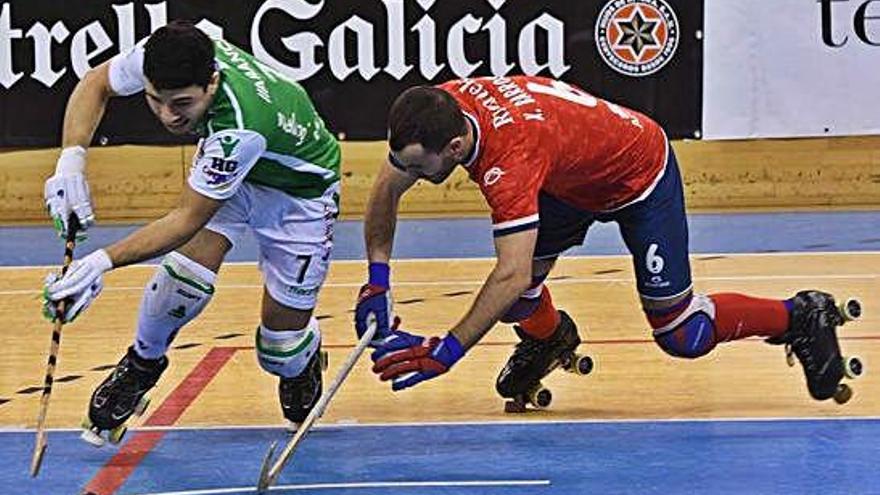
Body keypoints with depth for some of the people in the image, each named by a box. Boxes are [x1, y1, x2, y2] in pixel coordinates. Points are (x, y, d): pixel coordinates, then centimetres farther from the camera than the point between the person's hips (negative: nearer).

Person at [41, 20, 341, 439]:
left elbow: (187, 219, -36)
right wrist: (71, 161, -25)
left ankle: (302, 364, 34)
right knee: (187, 267, -21)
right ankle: (142, 362, 8)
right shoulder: (154, 58, -30)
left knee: (281, 345, -4)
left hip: (299, 188, -5)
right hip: (226, 169, 5)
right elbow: (96, 83, -9)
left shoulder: (240, 129, -46)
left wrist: (104, 261, -43)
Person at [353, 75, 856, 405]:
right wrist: (377, 279, -13)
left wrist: (446, 351, -45)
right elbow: (387, 187, -6)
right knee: (518, 300, -5)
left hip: (640, 173, -7)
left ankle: (802, 317, 19)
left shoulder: (507, 160, -43)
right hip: (573, 180, 7)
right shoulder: (441, 106, -21)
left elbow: (513, 276, -46)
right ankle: (548, 336, 30)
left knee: (682, 335, -3)